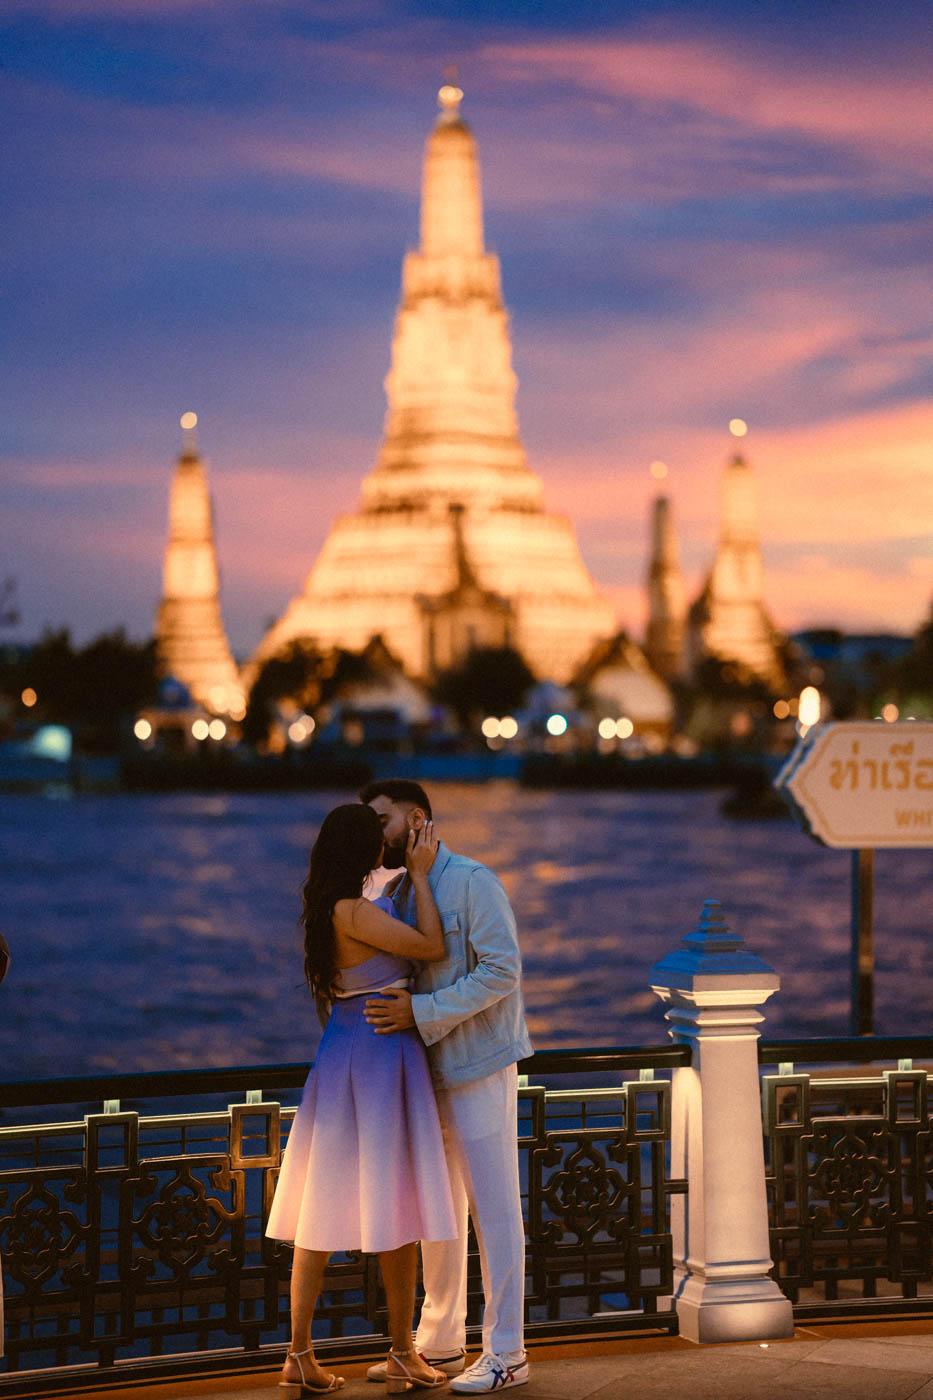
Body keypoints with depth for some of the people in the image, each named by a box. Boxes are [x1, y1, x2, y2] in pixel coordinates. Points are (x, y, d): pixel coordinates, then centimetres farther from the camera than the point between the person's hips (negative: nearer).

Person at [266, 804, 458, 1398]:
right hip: (382, 1053, -9)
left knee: (323, 1207, 7)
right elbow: (432, 947, -16)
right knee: (394, 1208, 3)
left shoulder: (327, 907, 7)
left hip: (342, 1054, 9)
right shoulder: (355, 912, -19)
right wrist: (420, 875, -8)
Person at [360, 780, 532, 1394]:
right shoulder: (394, 894, 13)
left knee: (494, 1210, -3)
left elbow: (501, 970, -19)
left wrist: (422, 1011, -24)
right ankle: (440, 1342, 25)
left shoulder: (472, 881, -11)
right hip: (428, 1070, 8)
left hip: (478, 1068, -8)